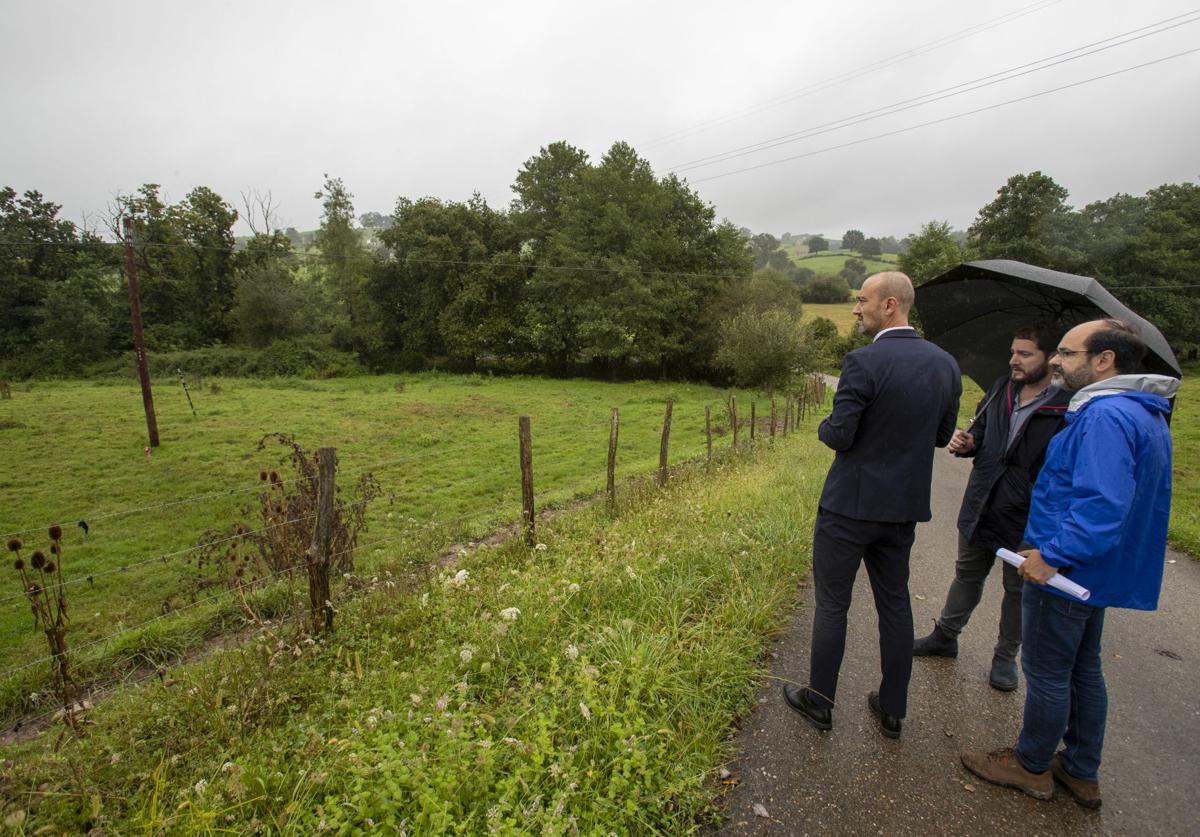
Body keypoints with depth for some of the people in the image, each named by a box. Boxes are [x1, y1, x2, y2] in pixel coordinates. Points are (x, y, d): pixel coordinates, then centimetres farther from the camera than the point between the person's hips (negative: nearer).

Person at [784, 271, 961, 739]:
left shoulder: (864, 362, -19)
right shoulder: (945, 364, 3)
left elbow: (838, 435, -19)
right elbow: (942, 435, 10)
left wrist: (825, 426, 2)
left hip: (851, 505, -6)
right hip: (905, 508, 7)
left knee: (831, 604, 9)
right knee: (895, 605, 18)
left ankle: (819, 701, 24)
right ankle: (892, 710, 32)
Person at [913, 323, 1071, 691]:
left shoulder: (1068, 409, -16)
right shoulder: (1000, 389, 1)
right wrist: (967, 443, -7)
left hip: (1027, 518, -5)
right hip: (982, 507, 5)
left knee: (1018, 588, 15)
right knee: (967, 574, 20)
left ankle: (1006, 656, 34)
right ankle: (946, 635, 37)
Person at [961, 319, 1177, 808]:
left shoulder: (1106, 415, -24)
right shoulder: (1145, 414, 10)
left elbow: (1103, 504, -32)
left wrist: (1052, 555, -26)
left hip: (1067, 569, -10)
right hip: (1099, 570, 10)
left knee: (1047, 674, 8)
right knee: (1084, 670, 21)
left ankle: (1032, 766, 26)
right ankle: (1082, 772, 36)